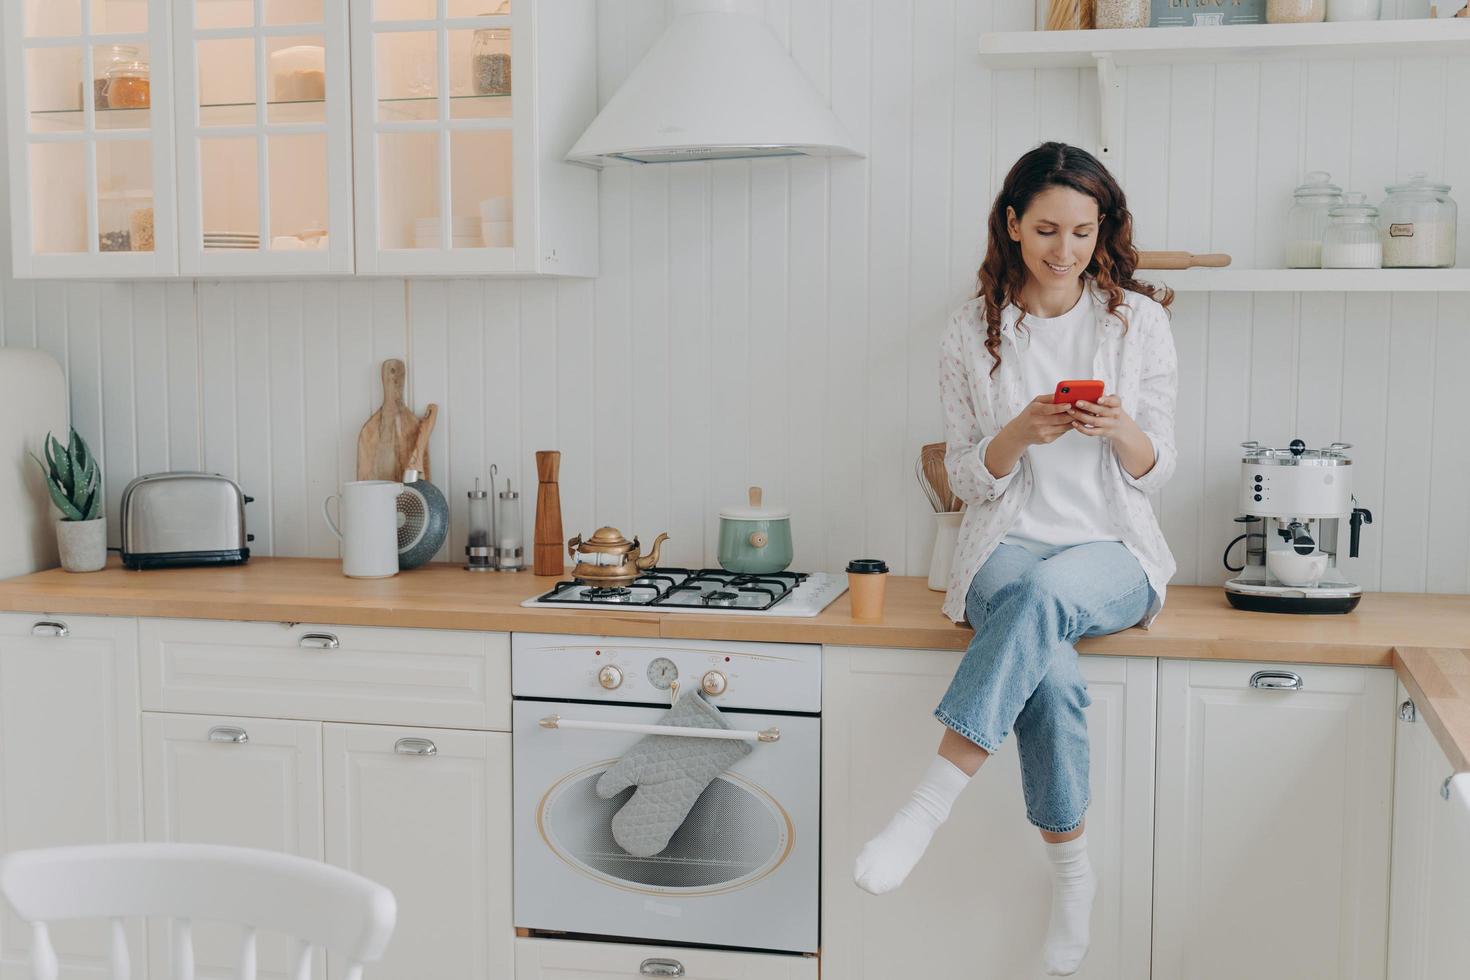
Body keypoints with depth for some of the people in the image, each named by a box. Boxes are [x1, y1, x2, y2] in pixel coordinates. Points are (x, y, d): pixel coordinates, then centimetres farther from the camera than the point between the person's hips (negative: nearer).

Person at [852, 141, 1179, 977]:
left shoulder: (1139, 321, 5)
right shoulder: (974, 335, 5)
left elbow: (1156, 470, 6)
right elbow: (968, 480, 6)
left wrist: (1120, 430, -17)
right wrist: (1019, 434, -15)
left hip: (1112, 552, 0)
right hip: (1009, 547, 0)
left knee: (1044, 591, -38)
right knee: (1051, 671, -34)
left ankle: (926, 810, -38)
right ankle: (1073, 874, -17)